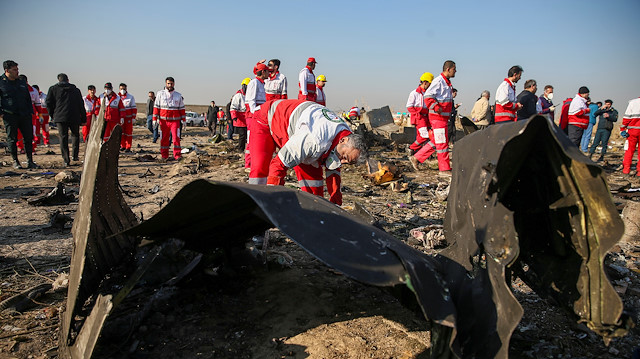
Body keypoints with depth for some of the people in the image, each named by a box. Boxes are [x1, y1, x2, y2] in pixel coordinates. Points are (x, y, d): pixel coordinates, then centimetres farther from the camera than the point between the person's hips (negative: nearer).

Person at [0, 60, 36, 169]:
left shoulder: (22, 83, 16)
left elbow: (28, 99, 22)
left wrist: (30, 112, 13)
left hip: (25, 115, 4)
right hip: (10, 116, -4)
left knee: (28, 137, 1)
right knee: (12, 139, 3)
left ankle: (30, 161, 8)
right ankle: (15, 162, 12)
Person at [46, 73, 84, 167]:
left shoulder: (53, 89, 9)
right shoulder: (76, 90, 12)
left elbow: (49, 103, 4)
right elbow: (81, 105, 11)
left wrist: (53, 115, 17)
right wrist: (83, 119, 13)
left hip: (60, 117, -1)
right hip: (74, 117, 1)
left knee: (63, 138, 1)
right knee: (75, 135, 18)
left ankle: (66, 160, -3)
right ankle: (75, 155, 9)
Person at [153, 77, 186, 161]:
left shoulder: (178, 95, 10)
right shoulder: (160, 94, 6)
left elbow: (181, 108, 13)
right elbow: (156, 107, 5)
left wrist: (183, 119, 8)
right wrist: (155, 119, 0)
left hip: (175, 120, 0)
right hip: (164, 120, 0)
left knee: (176, 138, -9)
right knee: (164, 138, 4)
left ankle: (177, 156, -6)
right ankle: (164, 156, 11)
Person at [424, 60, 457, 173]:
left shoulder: (447, 82, 17)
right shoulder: (438, 81, -14)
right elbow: (428, 96, -21)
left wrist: (451, 108, 21)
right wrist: (437, 108, -25)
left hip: (444, 116, 10)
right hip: (438, 117, -10)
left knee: (435, 141, 13)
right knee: (442, 142, -6)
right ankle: (445, 169, 0)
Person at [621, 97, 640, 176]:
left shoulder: (633, 102, 3)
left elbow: (627, 117, -2)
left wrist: (622, 129, 1)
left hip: (633, 129, -1)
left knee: (629, 150, 6)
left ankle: (626, 169, 4)